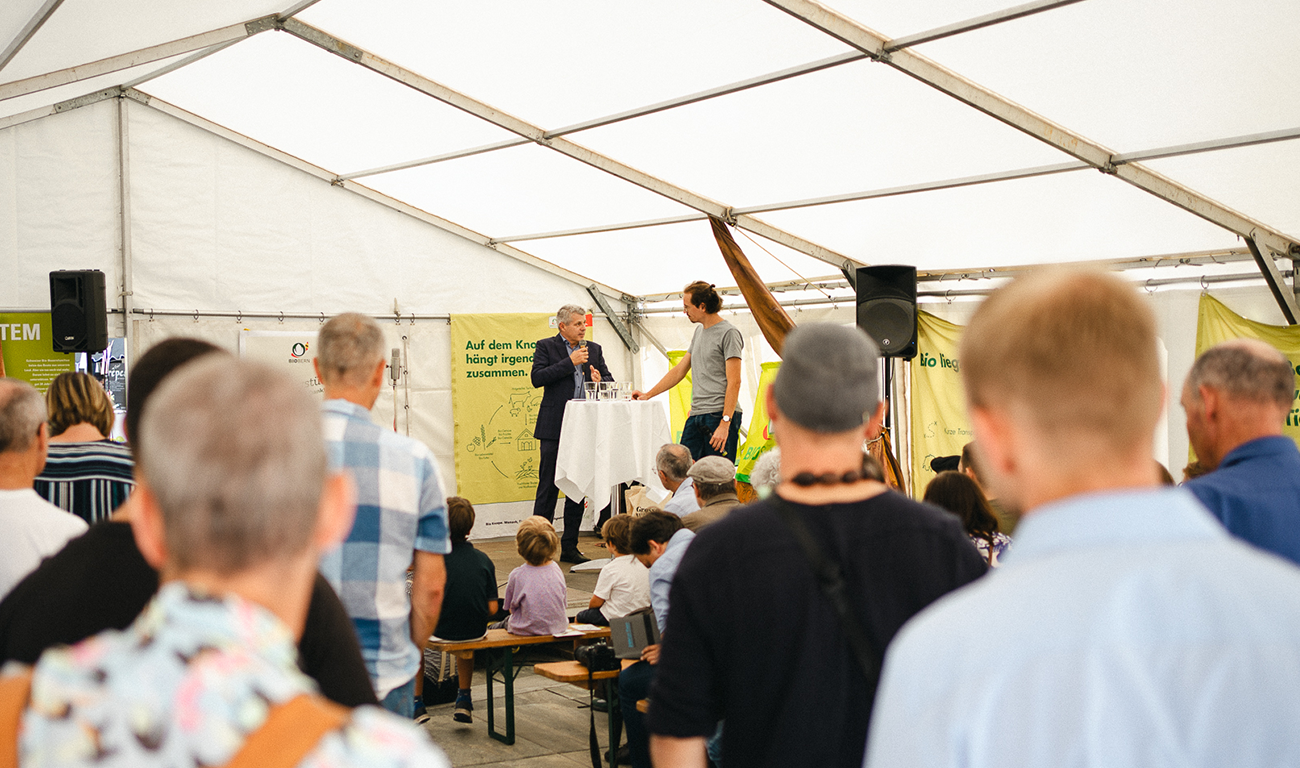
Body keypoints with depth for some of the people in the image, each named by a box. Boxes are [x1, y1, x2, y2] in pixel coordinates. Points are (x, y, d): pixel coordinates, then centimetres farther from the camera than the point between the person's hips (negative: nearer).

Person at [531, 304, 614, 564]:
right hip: (555, 428, -5)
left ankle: (569, 547, 17)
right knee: (548, 487, -3)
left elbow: (610, 381, 15)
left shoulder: (594, 349, 13)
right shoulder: (546, 347, 0)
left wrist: (600, 381, -9)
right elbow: (537, 378, -13)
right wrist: (570, 362, -16)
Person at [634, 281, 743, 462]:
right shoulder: (699, 332, 20)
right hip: (696, 416, 8)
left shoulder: (729, 333, -7)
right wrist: (648, 394, 24)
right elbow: (679, 370, 28)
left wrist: (725, 423, -20)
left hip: (719, 415, -8)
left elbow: (734, 382, -13)